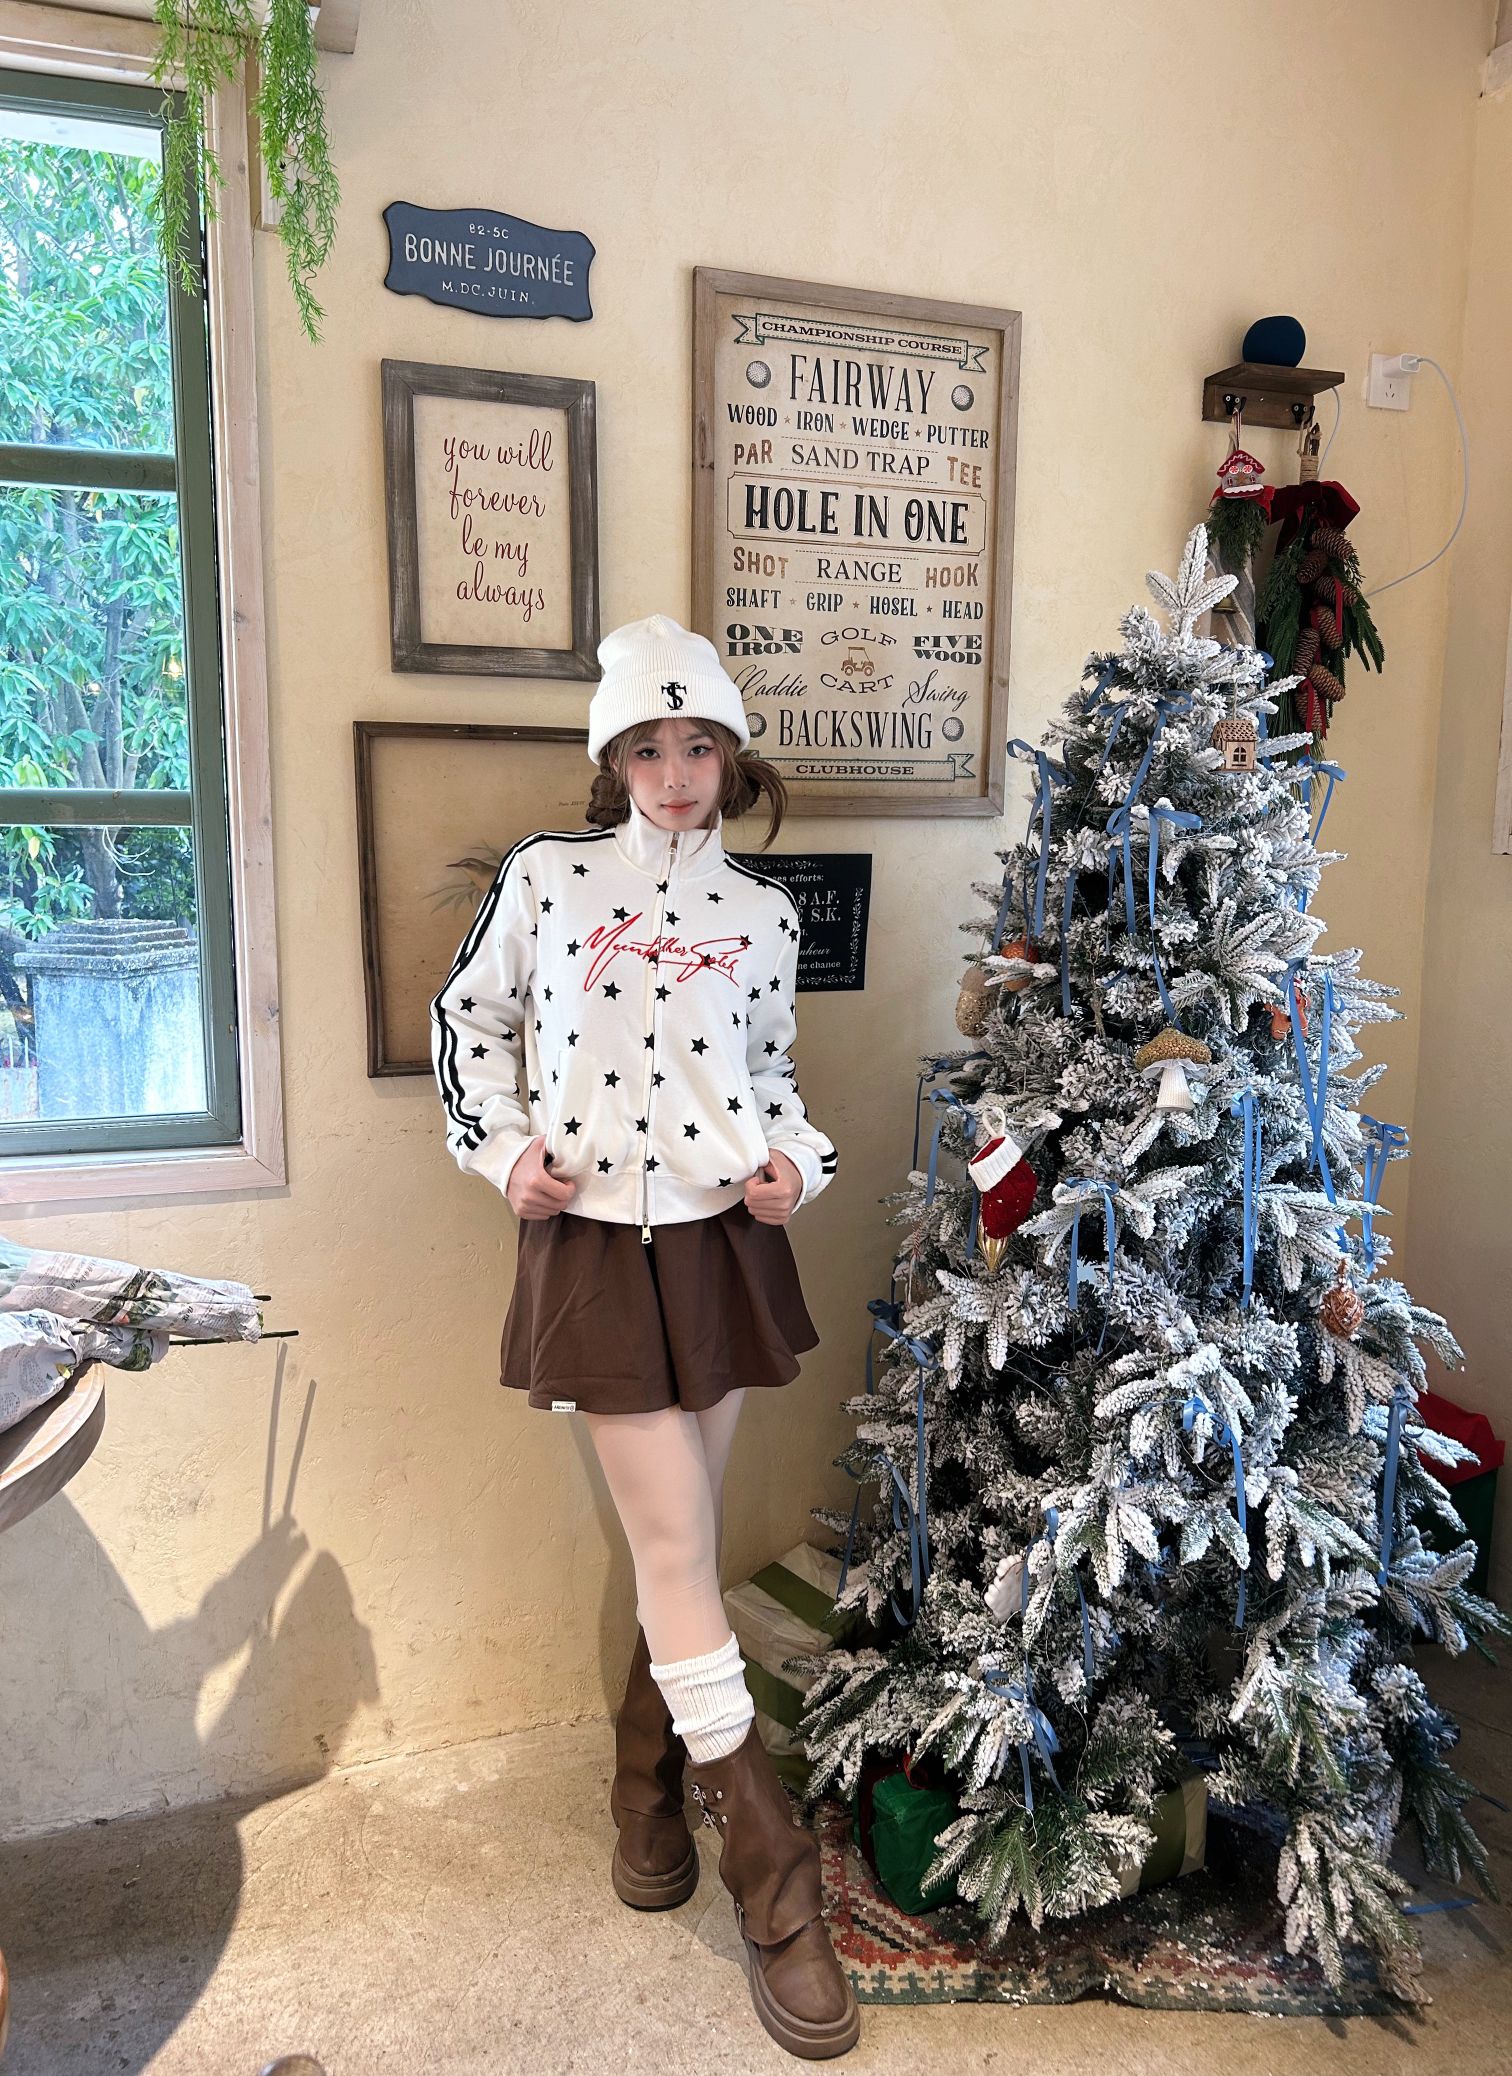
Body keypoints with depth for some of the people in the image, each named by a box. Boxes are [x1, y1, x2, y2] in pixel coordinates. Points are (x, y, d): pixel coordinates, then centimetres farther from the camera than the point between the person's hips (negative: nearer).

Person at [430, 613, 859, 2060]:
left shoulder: (761, 909, 7)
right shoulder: (544, 877, 0)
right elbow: (467, 1019, 9)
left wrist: (799, 1162, -1)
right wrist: (503, 1147, -4)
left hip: (723, 1241, 3)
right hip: (593, 1243, -3)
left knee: (680, 1543, 13)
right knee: (676, 1550, -3)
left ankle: (648, 1788, 38)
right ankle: (772, 1880, 10)